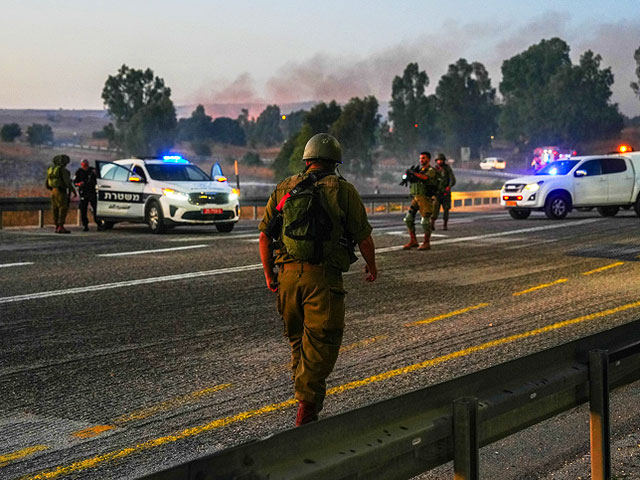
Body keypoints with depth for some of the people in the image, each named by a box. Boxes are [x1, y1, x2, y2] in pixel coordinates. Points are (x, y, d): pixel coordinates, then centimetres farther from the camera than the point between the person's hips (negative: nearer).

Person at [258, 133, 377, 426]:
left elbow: (265, 235, 11)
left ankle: (307, 397, 32)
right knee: (322, 342, -1)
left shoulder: (284, 188, 11)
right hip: (323, 276, -4)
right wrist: (372, 267, 19)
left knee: (298, 338, 20)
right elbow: (363, 237, 2)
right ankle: (306, 404, -12)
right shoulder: (342, 190, 0)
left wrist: (268, 273, 21)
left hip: (288, 274, 5)